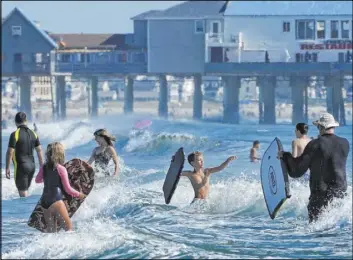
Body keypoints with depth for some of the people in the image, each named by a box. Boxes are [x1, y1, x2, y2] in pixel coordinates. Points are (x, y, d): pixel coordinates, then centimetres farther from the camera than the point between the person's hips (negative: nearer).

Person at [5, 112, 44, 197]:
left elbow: (10, 152, -15)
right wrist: (42, 167, 13)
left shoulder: (15, 134, -13)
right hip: (32, 165, 6)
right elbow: (39, 151, 7)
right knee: (25, 190, 20)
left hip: (21, 166, -6)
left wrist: (7, 168, -9)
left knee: (23, 192, -1)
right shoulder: (33, 134, 5)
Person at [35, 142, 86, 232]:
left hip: (44, 201, 6)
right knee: (69, 225, -1)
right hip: (56, 201, -6)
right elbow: (68, 189, -4)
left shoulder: (44, 168, 6)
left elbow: (37, 180, 25)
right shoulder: (61, 169, -8)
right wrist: (79, 194, 11)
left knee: (50, 228, 15)